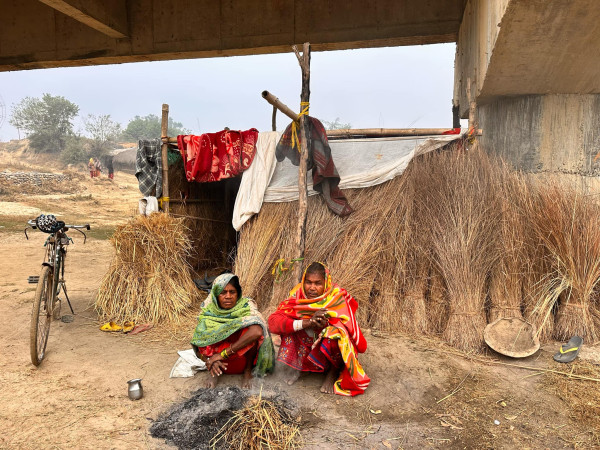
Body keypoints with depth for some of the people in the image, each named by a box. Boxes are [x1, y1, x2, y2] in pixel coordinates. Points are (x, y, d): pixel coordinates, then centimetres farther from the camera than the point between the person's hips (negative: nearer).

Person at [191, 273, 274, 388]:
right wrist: (209, 360, -30)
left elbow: (257, 332, -40)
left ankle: (248, 370, -7)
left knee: (248, 329, -30)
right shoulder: (208, 311, -9)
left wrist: (223, 354, -36)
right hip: (222, 365, 2)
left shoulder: (246, 306, -19)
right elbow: (197, 343, -8)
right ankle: (214, 373, -3)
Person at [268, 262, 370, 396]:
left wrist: (325, 324, -44)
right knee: (289, 322, -20)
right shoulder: (298, 296, -15)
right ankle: (296, 367, -1)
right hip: (307, 348, 3)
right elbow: (273, 322, -26)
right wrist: (307, 322, -39)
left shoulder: (337, 298, -20)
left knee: (335, 333, -35)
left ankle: (333, 371, -4)